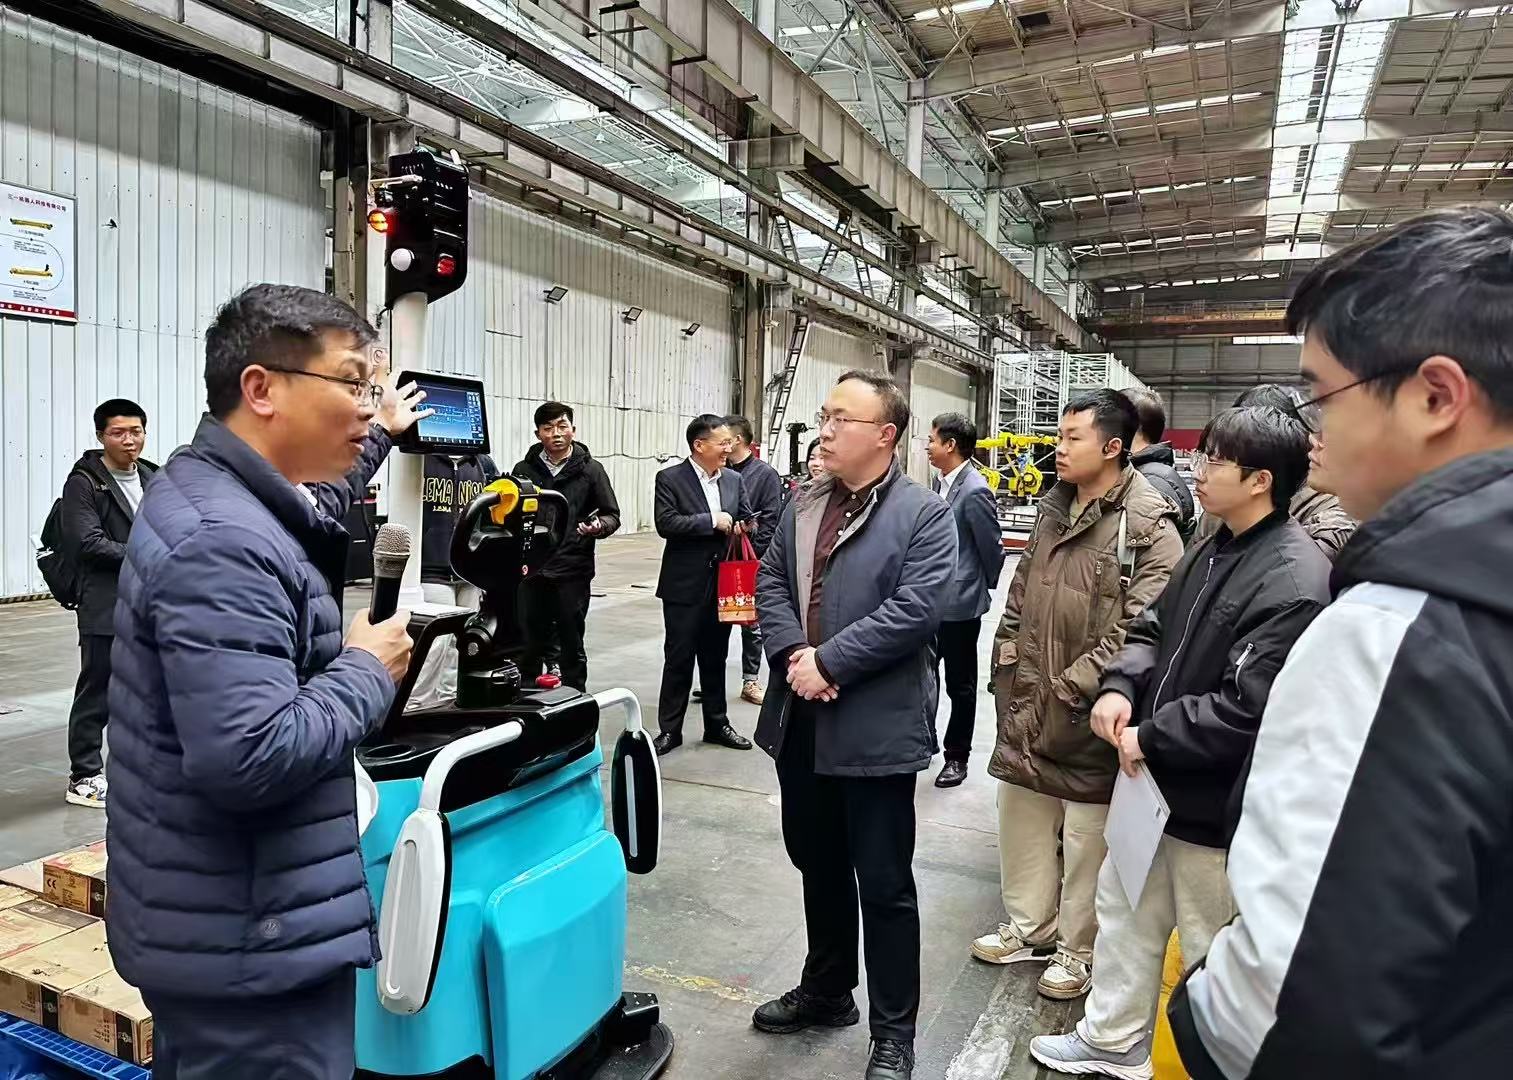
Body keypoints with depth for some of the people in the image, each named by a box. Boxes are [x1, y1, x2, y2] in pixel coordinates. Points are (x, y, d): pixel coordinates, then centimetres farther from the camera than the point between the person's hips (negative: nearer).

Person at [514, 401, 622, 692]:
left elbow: (612, 515, 4)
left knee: (572, 646, 7)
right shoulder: (524, 470, 7)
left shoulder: (590, 469, 1)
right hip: (531, 570, 2)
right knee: (530, 645, 9)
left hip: (573, 571, -2)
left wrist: (599, 526, -19)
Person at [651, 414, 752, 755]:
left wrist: (740, 527, -7)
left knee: (715, 659, 15)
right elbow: (665, 523, -18)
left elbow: (747, 519, 16)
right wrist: (712, 521, -18)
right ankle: (670, 729, 13)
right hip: (685, 586, -5)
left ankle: (717, 724, 26)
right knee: (678, 660, 3)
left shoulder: (733, 480, 8)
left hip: (722, 584, 5)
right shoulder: (670, 479, -7)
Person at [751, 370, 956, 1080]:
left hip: (875, 727, -6)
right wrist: (793, 655, -12)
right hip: (801, 719, 6)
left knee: (884, 883, 6)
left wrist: (828, 661, -20)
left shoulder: (925, 515, -9)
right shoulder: (805, 505, 10)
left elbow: (914, 608, -20)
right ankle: (826, 991, 42)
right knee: (817, 864, 21)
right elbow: (770, 583, 6)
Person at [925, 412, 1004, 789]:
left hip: (960, 604, -8)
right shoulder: (941, 483, 5)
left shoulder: (975, 492, -19)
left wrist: (985, 587, 1)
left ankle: (957, 756, 22)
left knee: (960, 684, 8)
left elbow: (992, 547, -13)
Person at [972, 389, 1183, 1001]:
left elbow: (1140, 626, -21)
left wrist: (1074, 686, -18)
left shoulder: (1149, 526, -15)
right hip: (1028, 702, 8)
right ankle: (1030, 928, 39)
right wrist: (1009, 663, 8)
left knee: (1086, 836, 8)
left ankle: (1077, 950, 29)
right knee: (1021, 819, 19)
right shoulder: (1055, 508, 10)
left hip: (1087, 715, -7)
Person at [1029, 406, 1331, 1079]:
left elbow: (1250, 707, -28)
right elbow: (1155, 627, 14)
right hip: (1156, 777, 9)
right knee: (1123, 908, 21)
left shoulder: (1293, 581, -23)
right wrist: (1121, 685, -6)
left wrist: (1151, 738, -18)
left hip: (1216, 802, -9)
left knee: (1209, 948, 11)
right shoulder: (1213, 549, 7)